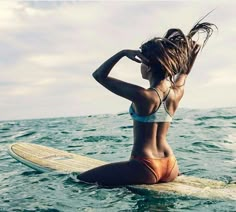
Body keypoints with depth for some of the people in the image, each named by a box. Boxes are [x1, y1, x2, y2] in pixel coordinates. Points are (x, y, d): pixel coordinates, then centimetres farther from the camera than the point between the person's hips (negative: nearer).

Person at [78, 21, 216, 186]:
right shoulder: (178, 92, -3)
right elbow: (184, 72, 23)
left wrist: (123, 53, -16)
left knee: (82, 179, -1)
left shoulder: (142, 95, -21)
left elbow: (99, 75, -13)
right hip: (170, 168, 8)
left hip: (145, 168, -8)